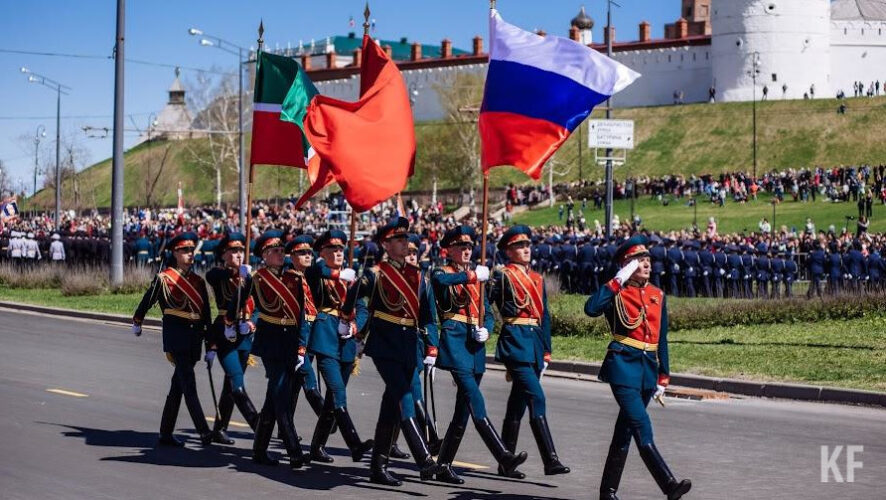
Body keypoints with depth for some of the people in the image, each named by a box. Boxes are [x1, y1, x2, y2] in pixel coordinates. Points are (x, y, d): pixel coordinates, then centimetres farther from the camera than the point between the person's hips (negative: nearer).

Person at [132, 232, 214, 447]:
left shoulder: (198, 281, 12)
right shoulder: (164, 278, -5)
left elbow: (206, 315, 12)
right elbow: (147, 301, 9)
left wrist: (210, 347, 8)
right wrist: (137, 323, 24)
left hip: (194, 337, 6)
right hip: (176, 336, -6)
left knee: (178, 386, 10)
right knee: (189, 385, -14)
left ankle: (166, 433, 18)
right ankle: (203, 432, -22)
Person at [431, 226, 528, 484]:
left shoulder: (477, 278, 20)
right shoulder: (441, 273, 2)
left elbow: (488, 313, 18)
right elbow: (440, 281, -25)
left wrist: (486, 330, -2)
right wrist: (471, 276, -26)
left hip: (475, 345, 7)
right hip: (454, 339, -7)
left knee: (464, 408, 7)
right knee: (475, 400, -18)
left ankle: (444, 465, 14)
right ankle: (504, 458, -28)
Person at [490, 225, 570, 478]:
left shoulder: (537, 279, 17)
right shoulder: (503, 276, -4)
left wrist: (546, 352, 17)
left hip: (535, 343, 7)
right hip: (515, 342, -7)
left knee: (518, 403, 11)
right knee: (536, 398, -15)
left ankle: (506, 462, 17)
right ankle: (550, 460, -18)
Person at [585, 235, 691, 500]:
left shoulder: (658, 295, 14)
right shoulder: (616, 292, -2)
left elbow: (662, 338, 18)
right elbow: (591, 309, -23)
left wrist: (663, 377, 16)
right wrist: (618, 280, -18)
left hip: (648, 367, 6)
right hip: (623, 365, -6)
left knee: (625, 430, 11)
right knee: (642, 427, -17)